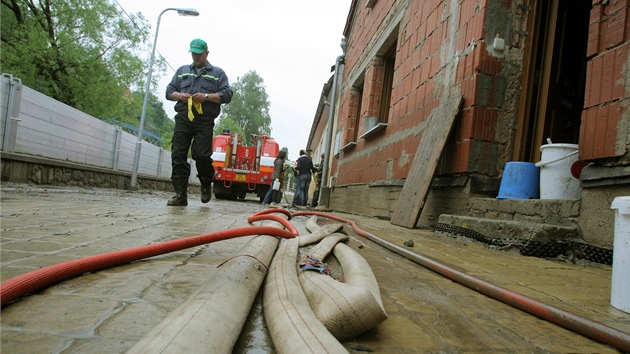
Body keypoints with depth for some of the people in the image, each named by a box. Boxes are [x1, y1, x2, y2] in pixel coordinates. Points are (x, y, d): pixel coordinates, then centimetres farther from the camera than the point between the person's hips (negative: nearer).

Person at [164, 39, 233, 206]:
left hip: (204, 121, -3)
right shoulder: (182, 71, 24)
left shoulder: (217, 73, 14)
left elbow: (227, 95, 2)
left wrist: (207, 96, -12)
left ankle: (206, 185, 17)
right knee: (178, 155, -5)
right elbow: (169, 91, 20)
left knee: (201, 155, -11)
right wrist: (180, 95, -3)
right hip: (183, 118, 3)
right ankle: (180, 194, -3)